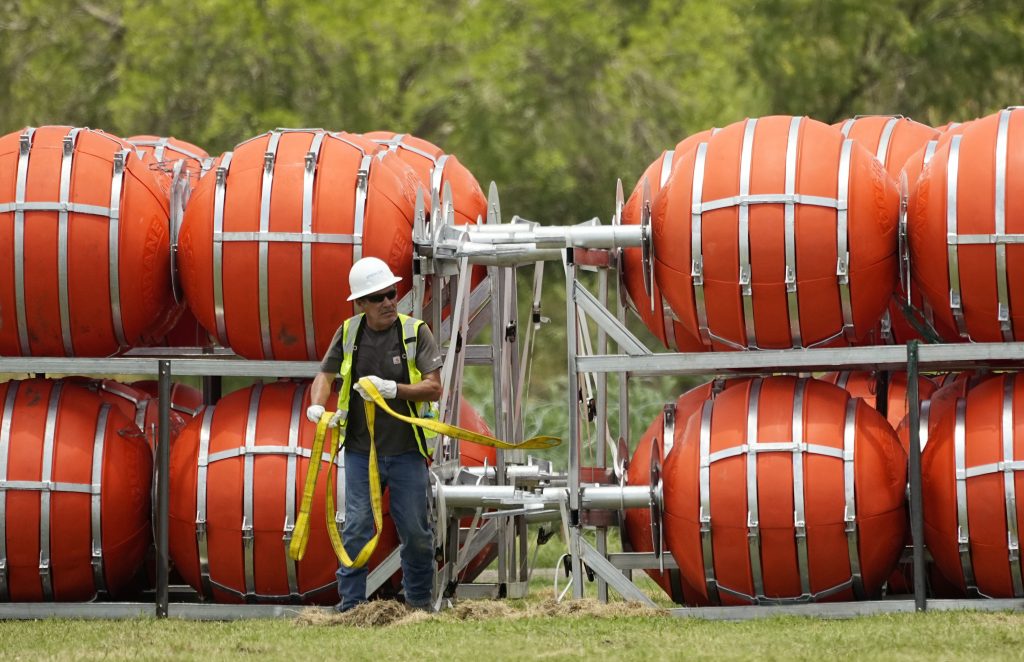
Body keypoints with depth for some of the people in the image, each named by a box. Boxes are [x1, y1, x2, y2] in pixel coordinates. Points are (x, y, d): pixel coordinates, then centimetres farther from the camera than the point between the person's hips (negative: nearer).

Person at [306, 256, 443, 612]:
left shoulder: (415, 332, -3)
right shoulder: (349, 333, 4)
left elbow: (434, 388, -7)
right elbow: (325, 376, 7)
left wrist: (392, 389, -21)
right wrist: (317, 406, -14)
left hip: (407, 450, -1)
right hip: (361, 451, 1)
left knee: (415, 531, 6)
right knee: (356, 528, -4)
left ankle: (419, 603, 20)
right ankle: (349, 605, 0)